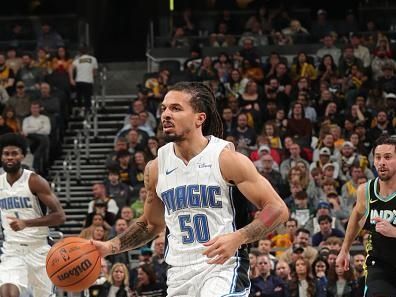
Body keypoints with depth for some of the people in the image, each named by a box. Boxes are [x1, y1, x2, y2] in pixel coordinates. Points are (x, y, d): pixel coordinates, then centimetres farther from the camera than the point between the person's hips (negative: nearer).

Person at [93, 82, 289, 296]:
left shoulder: (226, 158, -8)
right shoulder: (156, 168, 7)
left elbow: (278, 209, -9)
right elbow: (151, 224, 23)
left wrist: (238, 238, -23)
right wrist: (110, 247, 10)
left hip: (222, 266, -6)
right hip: (179, 274, 6)